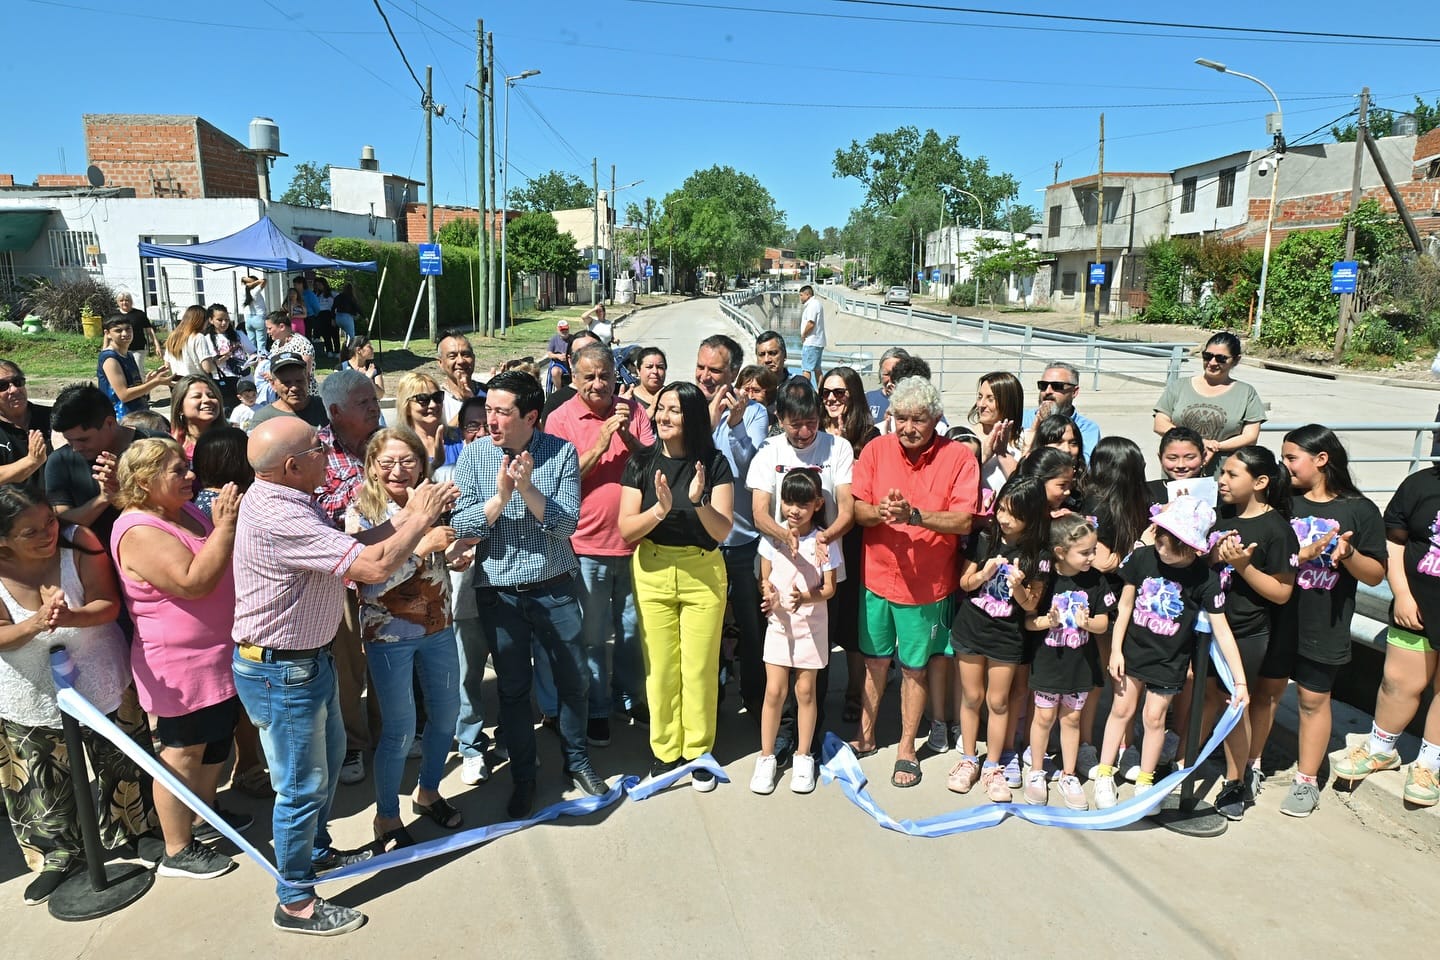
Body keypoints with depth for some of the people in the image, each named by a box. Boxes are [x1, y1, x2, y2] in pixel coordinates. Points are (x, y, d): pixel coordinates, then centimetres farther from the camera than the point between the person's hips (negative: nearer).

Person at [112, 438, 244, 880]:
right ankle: (177, 851, 20)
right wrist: (225, 526, -30)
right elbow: (194, 582, -33)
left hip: (218, 654, 10)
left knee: (216, 742, 23)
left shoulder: (186, 511, 5)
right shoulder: (140, 532, -23)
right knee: (182, 754, 4)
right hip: (180, 666, -9)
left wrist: (229, 522, 0)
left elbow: (228, 561, 17)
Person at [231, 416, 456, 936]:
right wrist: (422, 518, -19)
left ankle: (317, 851, 48)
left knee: (328, 754, 27)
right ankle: (295, 903, 25)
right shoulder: (280, 519, -31)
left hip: (308, 657, 10)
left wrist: (408, 513, -5)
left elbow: (355, 546, 3)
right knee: (302, 786, 6)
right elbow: (375, 566, -33)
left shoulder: (284, 499, 1)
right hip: (281, 672, -10)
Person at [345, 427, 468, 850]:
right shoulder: (361, 512, -14)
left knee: (446, 713, 16)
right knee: (400, 730, 4)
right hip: (389, 635, -5)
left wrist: (456, 556, -10)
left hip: (438, 628, 5)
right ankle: (387, 819, 26)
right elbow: (370, 583, -22)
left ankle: (428, 794, 40)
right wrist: (423, 546, -30)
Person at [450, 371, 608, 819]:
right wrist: (501, 495, -24)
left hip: (554, 588, 0)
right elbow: (461, 526, -10)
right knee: (513, 688, 12)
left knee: (574, 680, 13)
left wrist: (527, 487, -27)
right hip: (499, 592, 0)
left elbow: (567, 523, -14)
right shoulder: (473, 455, -5)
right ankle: (523, 777, 30)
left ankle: (577, 761, 36)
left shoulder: (561, 452, -8)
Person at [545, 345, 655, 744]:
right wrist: (598, 447, -22)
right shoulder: (561, 418, -6)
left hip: (633, 539, 3)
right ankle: (596, 710, 25)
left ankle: (631, 696, 36)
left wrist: (628, 437, -18)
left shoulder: (632, 411, 2)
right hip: (587, 544, -3)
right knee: (591, 636, 8)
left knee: (634, 628, 17)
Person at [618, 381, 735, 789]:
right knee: (660, 667, 7)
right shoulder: (641, 464, -2)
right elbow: (626, 529, -8)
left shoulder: (714, 464, -6)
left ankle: (698, 750, 22)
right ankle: (665, 749, 25)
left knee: (700, 667, 4)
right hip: (651, 572, 1)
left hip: (703, 572, -1)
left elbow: (722, 530, -11)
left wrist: (698, 501, -28)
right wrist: (660, 509, -25)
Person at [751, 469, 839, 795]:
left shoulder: (824, 542, -9)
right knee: (775, 691, 1)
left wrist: (805, 598, -26)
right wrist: (769, 596, -20)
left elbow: (829, 588, -8)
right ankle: (766, 758, 15)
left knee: (805, 690, 7)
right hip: (779, 622, 1)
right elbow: (764, 580, 2)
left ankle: (803, 757, 22)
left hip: (812, 624, -1)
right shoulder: (771, 538, -3)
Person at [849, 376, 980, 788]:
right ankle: (865, 737, 35)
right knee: (874, 659, 18)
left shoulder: (958, 457, -10)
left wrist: (913, 514, -29)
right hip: (877, 575, 3)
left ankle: (906, 749, 28)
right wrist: (880, 511, -26)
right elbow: (856, 509, -4)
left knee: (914, 668, 11)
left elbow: (964, 521, -16)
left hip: (928, 583, -2)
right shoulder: (876, 449, -3)